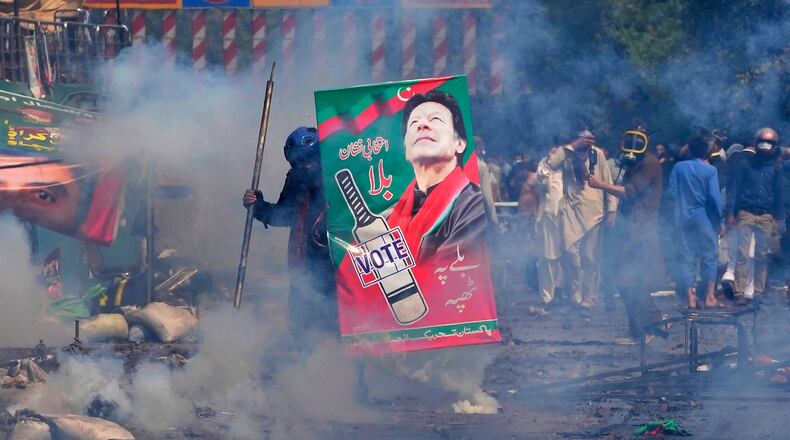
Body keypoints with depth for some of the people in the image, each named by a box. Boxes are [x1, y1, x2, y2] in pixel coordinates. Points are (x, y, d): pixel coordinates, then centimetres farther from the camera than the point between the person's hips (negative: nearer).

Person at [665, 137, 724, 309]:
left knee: (686, 257, 7)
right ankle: (710, 296, 4)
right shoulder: (710, 170, -7)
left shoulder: (679, 168, 0)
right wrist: (720, 217, -2)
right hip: (704, 217, -3)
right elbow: (714, 196, -11)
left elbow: (670, 193, -1)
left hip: (684, 217, 3)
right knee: (709, 256, 6)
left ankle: (691, 297, 4)